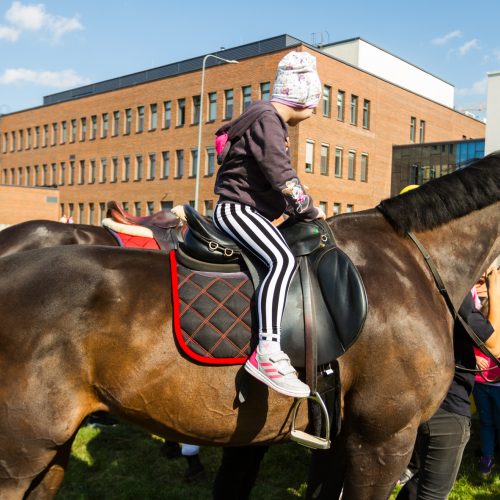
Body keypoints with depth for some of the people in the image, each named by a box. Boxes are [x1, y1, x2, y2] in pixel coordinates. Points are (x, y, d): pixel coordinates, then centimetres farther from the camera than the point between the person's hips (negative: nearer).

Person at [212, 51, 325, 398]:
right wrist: (311, 212, -7)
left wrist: (302, 211, 15)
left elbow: (278, 179, 25)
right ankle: (268, 354, -39)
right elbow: (283, 178, -19)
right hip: (237, 209, -11)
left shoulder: (270, 121, 22)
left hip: (250, 212, 11)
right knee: (283, 260, -32)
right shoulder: (267, 119, -11)